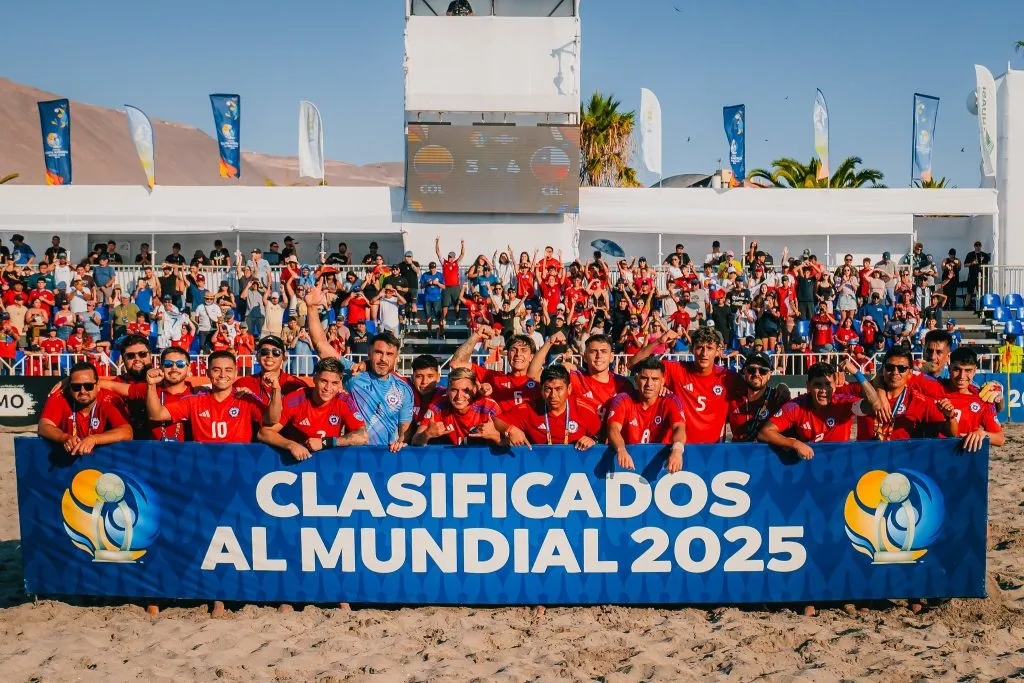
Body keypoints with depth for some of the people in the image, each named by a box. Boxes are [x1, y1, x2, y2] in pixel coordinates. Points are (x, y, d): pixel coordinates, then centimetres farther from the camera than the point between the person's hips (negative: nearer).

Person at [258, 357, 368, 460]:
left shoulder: (344, 401, -9)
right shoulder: (294, 400, -12)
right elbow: (263, 433, -12)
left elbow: (363, 437, -17)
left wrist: (324, 442, -21)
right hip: (296, 458, -1)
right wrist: (291, 445, -29)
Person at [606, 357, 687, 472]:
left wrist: (677, 449, -42)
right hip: (629, 462, 0)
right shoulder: (622, 400, -2)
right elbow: (614, 429, -18)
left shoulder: (671, 402, -1)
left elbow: (679, 428, -19)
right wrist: (621, 450, -41)